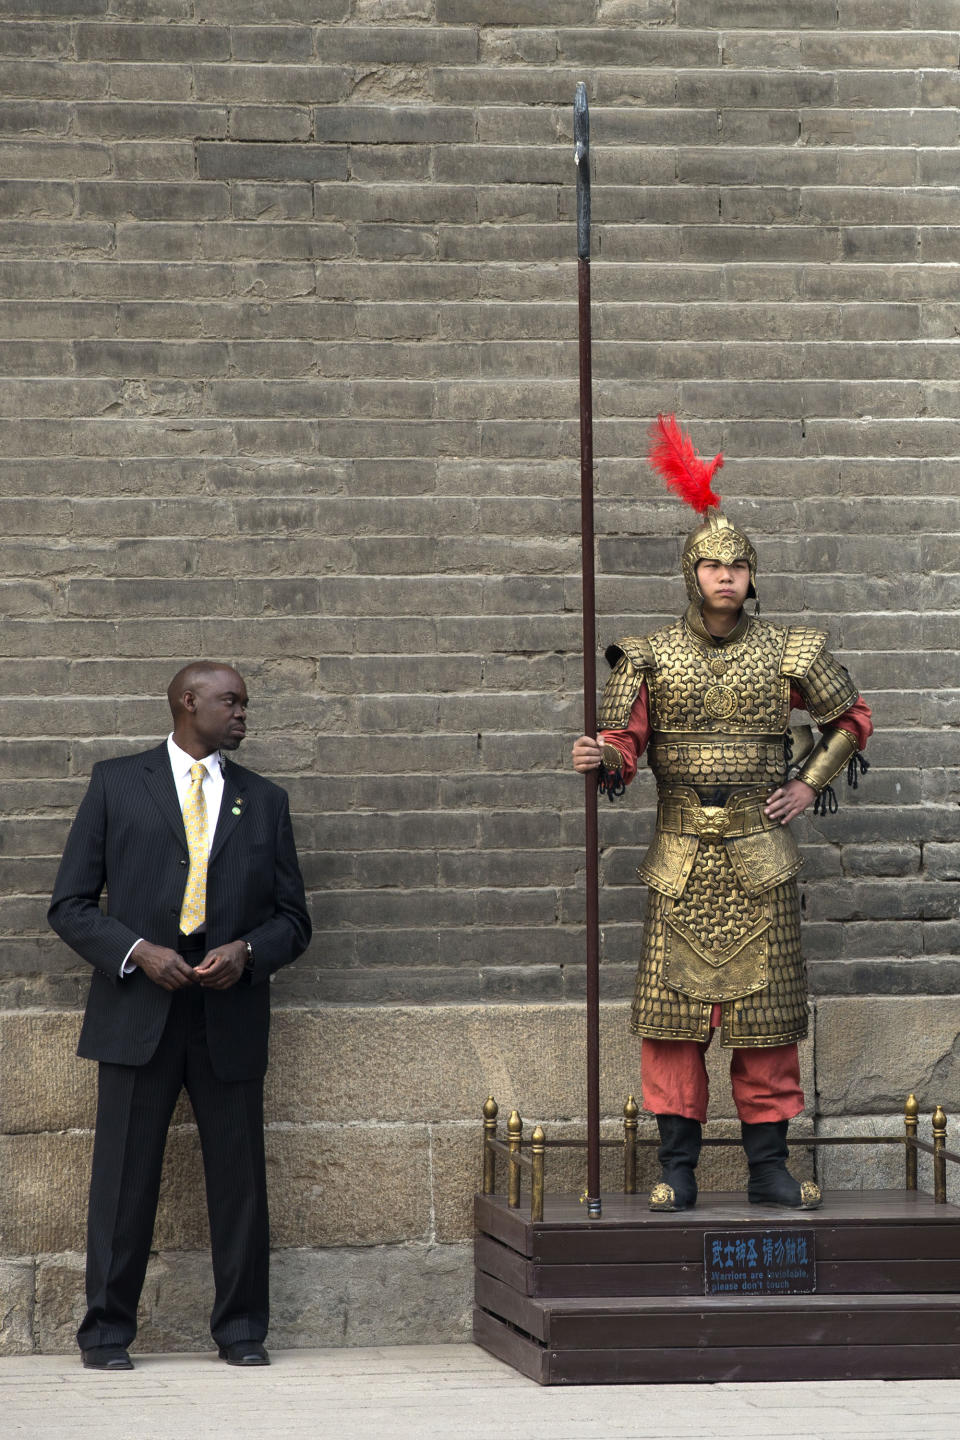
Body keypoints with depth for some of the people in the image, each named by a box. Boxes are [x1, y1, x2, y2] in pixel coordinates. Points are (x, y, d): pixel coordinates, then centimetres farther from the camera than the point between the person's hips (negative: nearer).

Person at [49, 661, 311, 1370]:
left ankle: (242, 1330, 15)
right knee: (124, 1176, -2)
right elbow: (71, 903, 3)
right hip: (139, 1012, -2)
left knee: (240, 1175, 4)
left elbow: (293, 917, 15)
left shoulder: (264, 800, 15)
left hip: (231, 1016, 2)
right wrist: (136, 952, -12)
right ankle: (107, 1331, 8)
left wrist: (247, 951, -7)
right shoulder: (117, 783, 7)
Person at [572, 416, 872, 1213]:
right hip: (682, 856, 0)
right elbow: (626, 738, -1)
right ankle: (677, 1167, 4)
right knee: (673, 1005, -3)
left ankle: (769, 1162, 10)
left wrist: (810, 785, 6)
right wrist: (602, 757, -23)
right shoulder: (651, 657, 3)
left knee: (765, 1007, 2)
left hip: (760, 855, 0)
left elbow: (851, 719, 17)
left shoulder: (789, 653, 4)